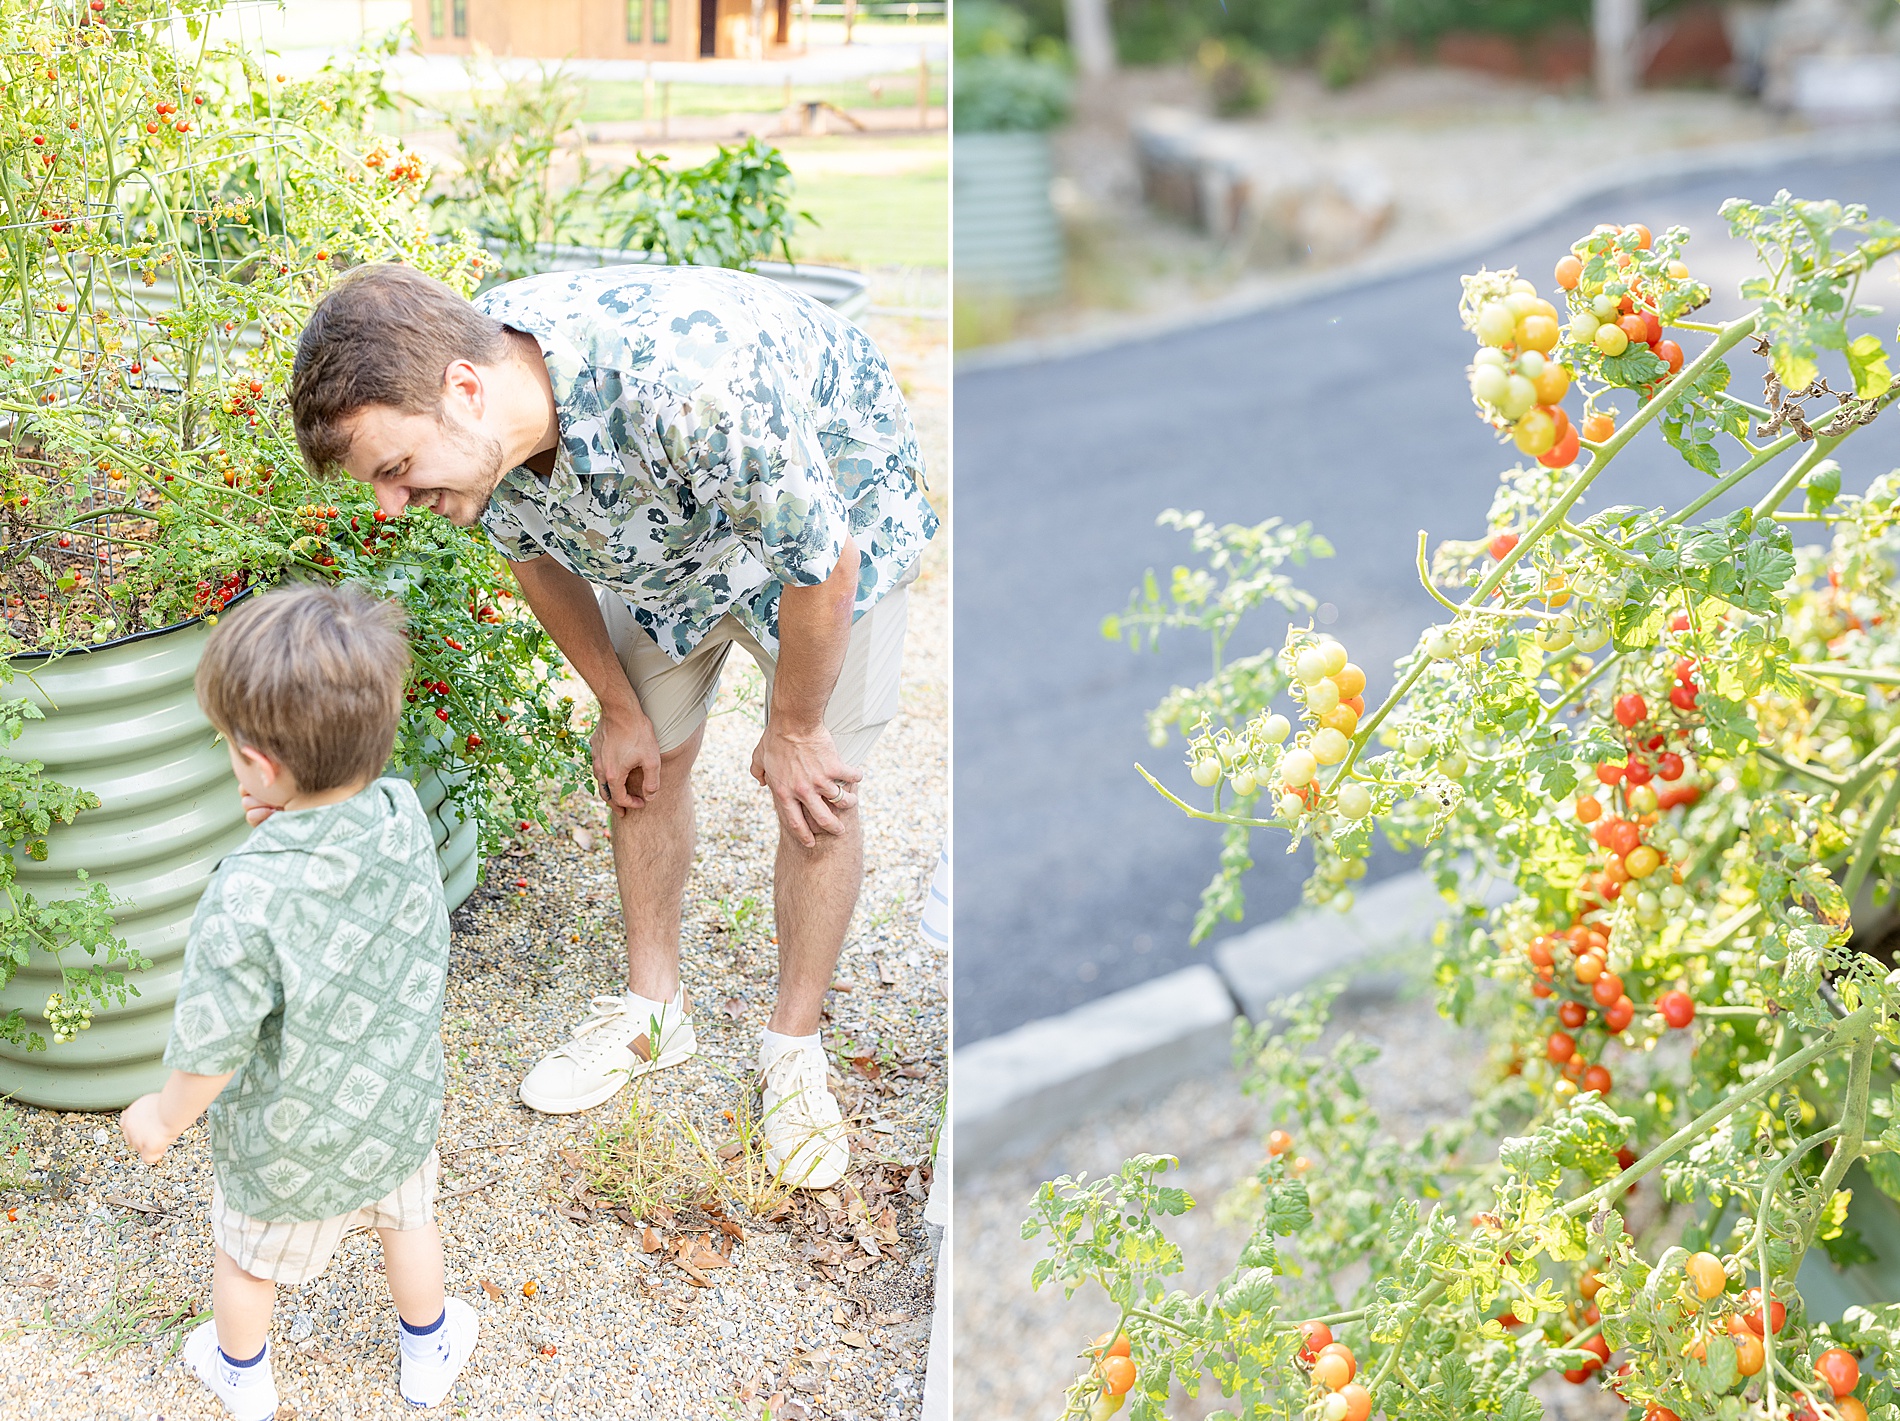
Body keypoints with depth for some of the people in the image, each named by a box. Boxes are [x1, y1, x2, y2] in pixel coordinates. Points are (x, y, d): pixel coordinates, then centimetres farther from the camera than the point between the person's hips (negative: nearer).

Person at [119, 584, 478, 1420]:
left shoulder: (247, 899, -39)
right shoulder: (404, 816, -24)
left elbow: (212, 1052, -25)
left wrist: (164, 1118, -5)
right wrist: (292, 821, -14)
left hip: (288, 1140, -3)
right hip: (398, 1109, 4)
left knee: (248, 1258, 27)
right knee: (406, 1222, 31)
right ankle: (429, 1353, 55)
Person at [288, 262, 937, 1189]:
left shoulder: (687, 387, -47)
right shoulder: (467, 422, -26)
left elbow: (821, 568, -30)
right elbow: (538, 555, -3)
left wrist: (793, 733, -14)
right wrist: (619, 709, 4)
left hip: (829, 511, -5)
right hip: (655, 532, 5)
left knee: (814, 796, -4)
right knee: (647, 765, 10)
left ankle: (794, 1051, 16)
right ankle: (653, 1008, 30)